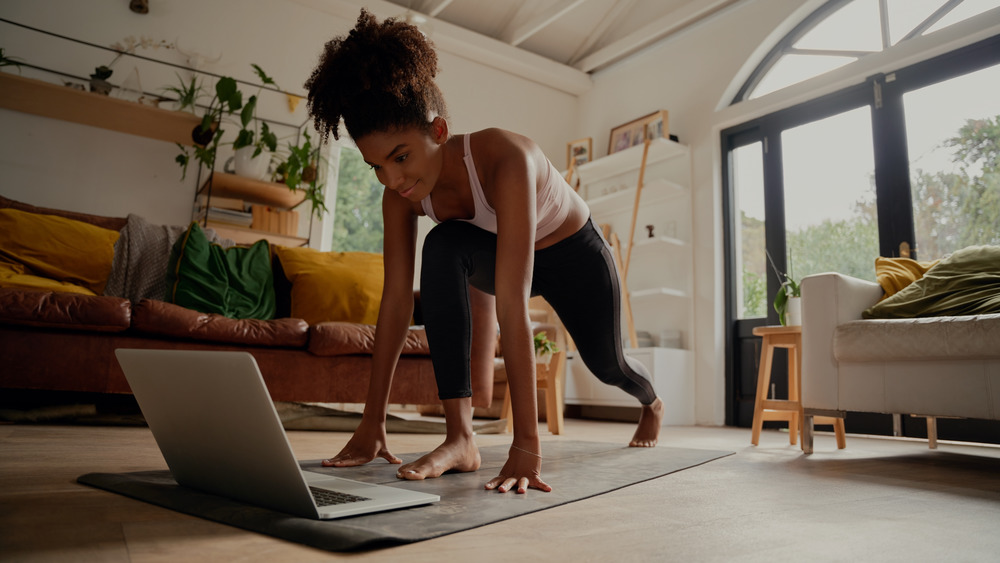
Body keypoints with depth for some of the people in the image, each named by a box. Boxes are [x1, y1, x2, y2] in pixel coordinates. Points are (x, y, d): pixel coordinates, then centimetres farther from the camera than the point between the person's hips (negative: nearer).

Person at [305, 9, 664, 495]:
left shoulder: (505, 158, -43)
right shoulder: (401, 194, -25)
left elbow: (511, 307, -49)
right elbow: (396, 301, -23)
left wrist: (526, 446, -48)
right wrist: (372, 422, -23)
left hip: (572, 252, -2)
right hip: (506, 254, 3)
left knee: (606, 363, 18)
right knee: (443, 248, -31)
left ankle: (652, 404, 60)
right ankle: (459, 437, -26)